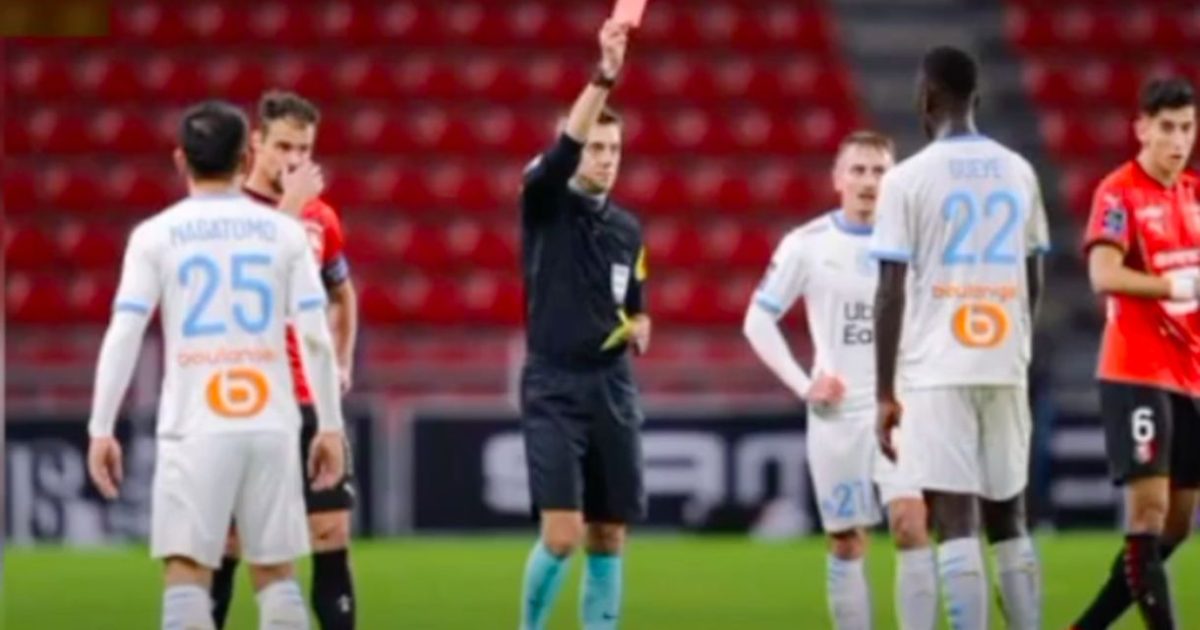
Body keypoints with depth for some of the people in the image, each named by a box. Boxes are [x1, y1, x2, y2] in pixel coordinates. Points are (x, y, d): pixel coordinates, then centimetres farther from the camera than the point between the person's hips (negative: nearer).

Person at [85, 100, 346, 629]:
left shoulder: (155, 235, 1)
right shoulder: (284, 232, 6)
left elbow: (123, 335, -4)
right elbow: (315, 336, 1)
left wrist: (101, 429, 0)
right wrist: (330, 426, 7)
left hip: (195, 429, -2)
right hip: (271, 424, 2)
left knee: (186, 571, -3)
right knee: (276, 573, 10)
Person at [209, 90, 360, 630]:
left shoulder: (321, 217, 9)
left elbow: (342, 293, 27)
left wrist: (343, 362, 16)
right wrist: (289, 207, -25)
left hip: (311, 402, 5)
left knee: (332, 533, 1)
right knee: (227, 543, 0)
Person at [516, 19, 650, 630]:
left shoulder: (627, 227, 12)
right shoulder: (545, 205, -3)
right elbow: (563, 145, -22)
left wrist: (638, 329, -2)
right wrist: (604, 77, -34)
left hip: (612, 388, 5)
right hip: (553, 389, -5)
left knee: (608, 536, 4)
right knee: (562, 533, -14)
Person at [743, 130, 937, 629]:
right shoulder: (807, 245, -2)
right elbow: (758, 321, 3)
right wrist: (803, 383, -6)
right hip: (838, 413, 0)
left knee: (912, 524, -16)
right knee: (846, 544, 5)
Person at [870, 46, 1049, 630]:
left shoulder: (908, 179, -6)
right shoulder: (1018, 173, 8)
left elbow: (891, 292, -7)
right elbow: (1034, 282, 14)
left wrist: (884, 392, -2)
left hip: (936, 373, -4)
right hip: (1005, 369, 4)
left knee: (956, 524, -6)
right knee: (1009, 523, 13)